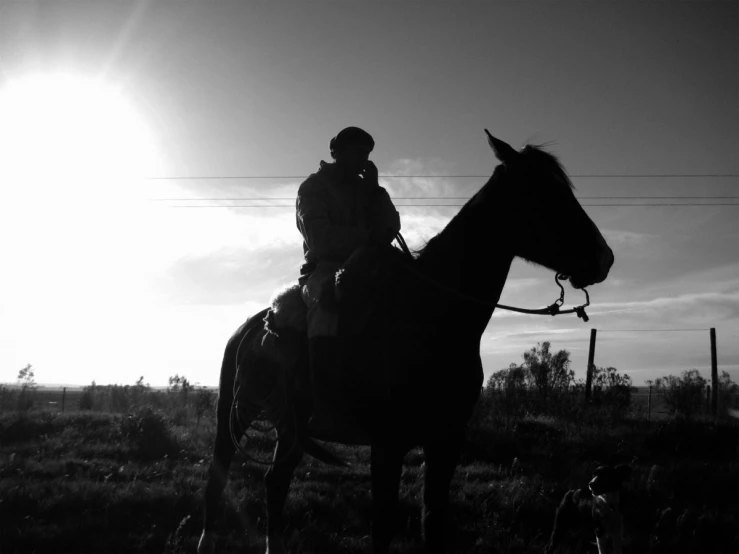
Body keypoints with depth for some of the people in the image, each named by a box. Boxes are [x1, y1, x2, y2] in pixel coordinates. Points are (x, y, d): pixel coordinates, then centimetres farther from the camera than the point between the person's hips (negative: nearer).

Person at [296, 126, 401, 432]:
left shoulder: (365, 188, 22)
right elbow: (320, 237, -10)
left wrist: (375, 189, 2)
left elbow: (390, 228, 11)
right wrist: (367, 237, -15)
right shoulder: (313, 187, 5)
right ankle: (326, 407, -46)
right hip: (325, 268, -6)